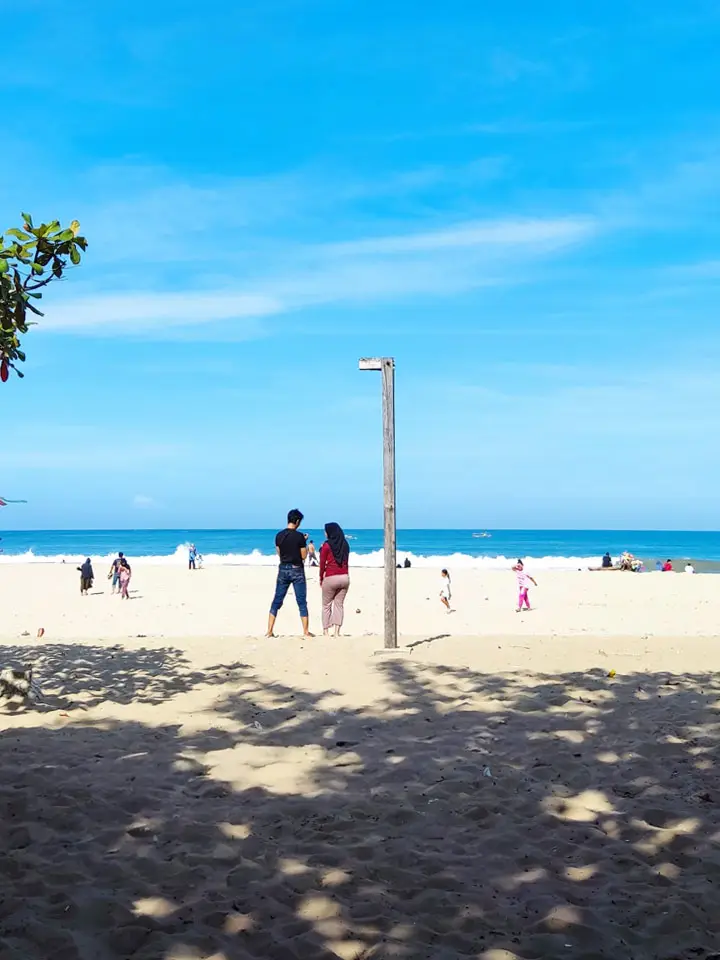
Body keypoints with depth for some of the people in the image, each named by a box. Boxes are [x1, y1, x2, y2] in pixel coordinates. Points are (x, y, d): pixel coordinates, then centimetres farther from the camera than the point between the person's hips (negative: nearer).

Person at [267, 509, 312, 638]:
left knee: (277, 600, 9)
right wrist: (304, 544, 9)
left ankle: (269, 631, 7)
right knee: (302, 602, 4)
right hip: (297, 570, -4)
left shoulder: (279, 536, 2)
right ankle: (306, 631, 7)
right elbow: (303, 556, -8)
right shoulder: (299, 536, -12)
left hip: (283, 569, 4)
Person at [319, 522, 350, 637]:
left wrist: (321, 578, 8)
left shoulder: (327, 545, -6)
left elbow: (322, 563, -2)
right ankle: (337, 632, 1)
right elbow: (346, 561, 12)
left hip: (331, 578, -4)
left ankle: (326, 631, 5)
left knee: (326, 605, 8)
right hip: (345, 577, 4)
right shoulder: (345, 544, 8)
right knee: (339, 604, 7)